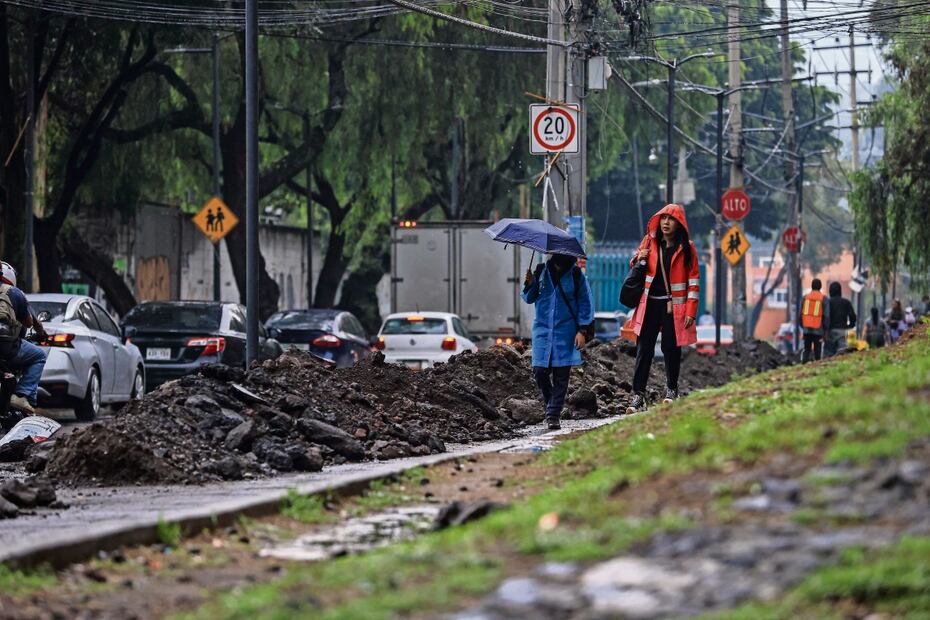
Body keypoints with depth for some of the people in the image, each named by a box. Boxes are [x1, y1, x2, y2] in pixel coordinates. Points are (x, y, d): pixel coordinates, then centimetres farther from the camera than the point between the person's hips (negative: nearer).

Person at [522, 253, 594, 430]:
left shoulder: (576, 274, -2)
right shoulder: (541, 271, 3)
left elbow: (586, 302, 2)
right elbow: (529, 299, 12)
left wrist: (581, 331, -5)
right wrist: (529, 285, -10)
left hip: (566, 332, -2)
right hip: (542, 328, 2)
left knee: (561, 376, -3)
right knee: (540, 371, -5)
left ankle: (553, 416, 2)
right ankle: (550, 405, 19)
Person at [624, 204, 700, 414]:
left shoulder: (686, 248, 0)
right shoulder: (650, 242, 7)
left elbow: (694, 280, 0)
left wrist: (691, 310, -7)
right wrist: (639, 260, -6)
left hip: (673, 306, -2)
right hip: (650, 303, 2)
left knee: (671, 348, 4)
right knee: (644, 349, -4)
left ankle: (671, 390, 20)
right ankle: (638, 396, -7)